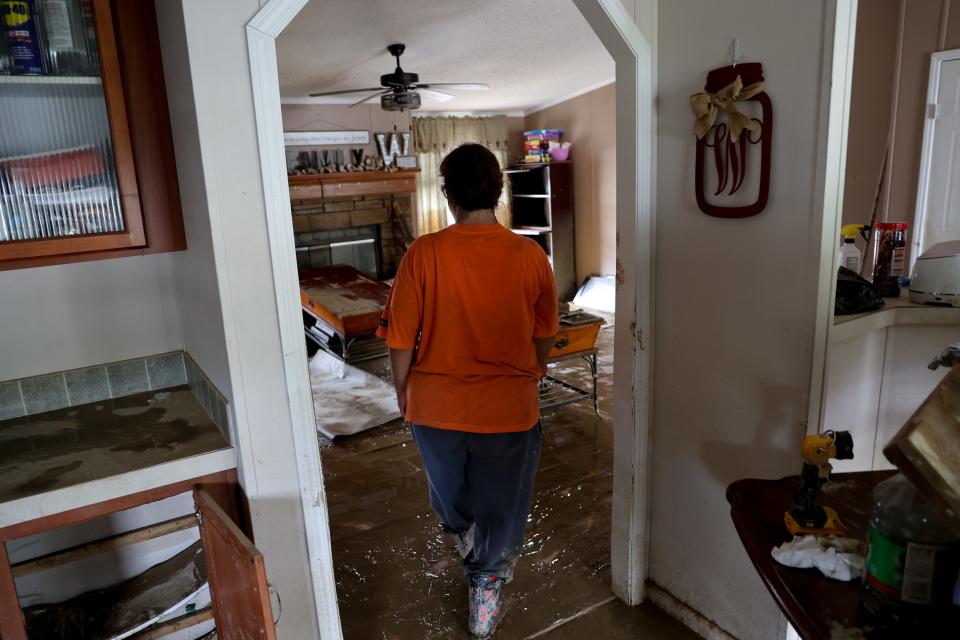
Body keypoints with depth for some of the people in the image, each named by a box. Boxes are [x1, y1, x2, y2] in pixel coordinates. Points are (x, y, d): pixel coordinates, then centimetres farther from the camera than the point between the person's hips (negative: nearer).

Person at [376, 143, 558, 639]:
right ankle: (485, 591, 34)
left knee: (451, 492, 30)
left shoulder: (423, 254, -16)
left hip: (437, 404, 2)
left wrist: (402, 391, 8)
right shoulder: (530, 256, -12)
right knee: (501, 504, 20)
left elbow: (401, 339, -10)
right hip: (509, 406, -1)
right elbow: (544, 336, 1)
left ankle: (466, 541, 59)